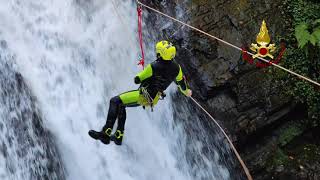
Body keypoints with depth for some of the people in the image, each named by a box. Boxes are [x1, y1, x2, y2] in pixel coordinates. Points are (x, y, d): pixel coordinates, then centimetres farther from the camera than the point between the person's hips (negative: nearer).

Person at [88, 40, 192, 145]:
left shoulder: (154, 66, -19)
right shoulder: (176, 68, -2)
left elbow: (137, 80, -9)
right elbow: (181, 82, 18)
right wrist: (186, 91, 40)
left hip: (143, 96, -8)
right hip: (154, 99, 8)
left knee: (115, 101, -12)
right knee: (121, 105, 23)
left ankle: (106, 133, -27)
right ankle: (118, 136, 25)